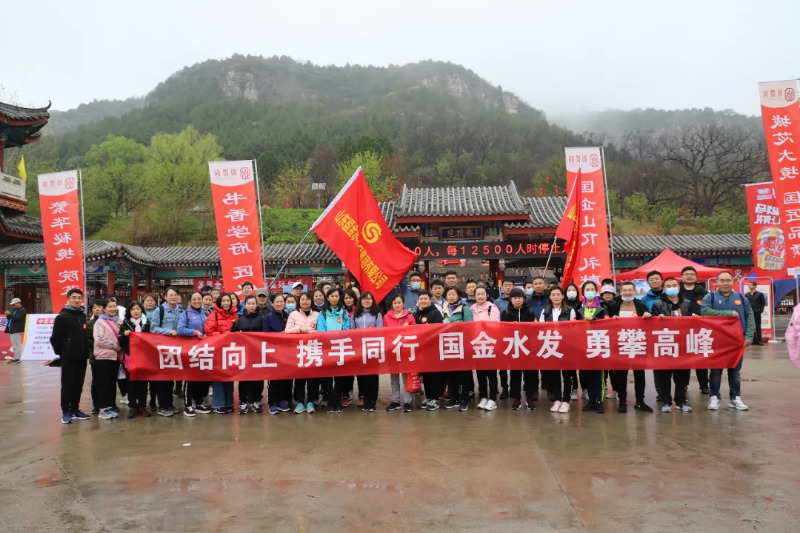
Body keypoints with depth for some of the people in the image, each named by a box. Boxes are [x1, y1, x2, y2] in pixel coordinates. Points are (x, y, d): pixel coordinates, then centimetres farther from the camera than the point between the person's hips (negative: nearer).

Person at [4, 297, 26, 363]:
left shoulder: (22, 310, -9)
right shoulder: (14, 310, 21)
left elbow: (17, 318, -21)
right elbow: (10, 318, 24)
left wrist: (9, 314, -12)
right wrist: (8, 315, 4)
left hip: (17, 330, -10)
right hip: (12, 330, 10)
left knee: (17, 345, -9)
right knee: (14, 345, 11)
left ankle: (17, 358, -7)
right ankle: (15, 358, 15)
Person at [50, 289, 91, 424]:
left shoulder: (83, 316, 12)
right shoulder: (62, 317, -8)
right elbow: (55, 338, -10)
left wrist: (85, 351, 9)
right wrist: (61, 352, -4)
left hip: (81, 357, 6)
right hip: (68, 358, -6)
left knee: (78, 385, 12)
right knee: (67, 385, 1)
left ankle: (75, 409, 22)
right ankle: (66, 412, 9)